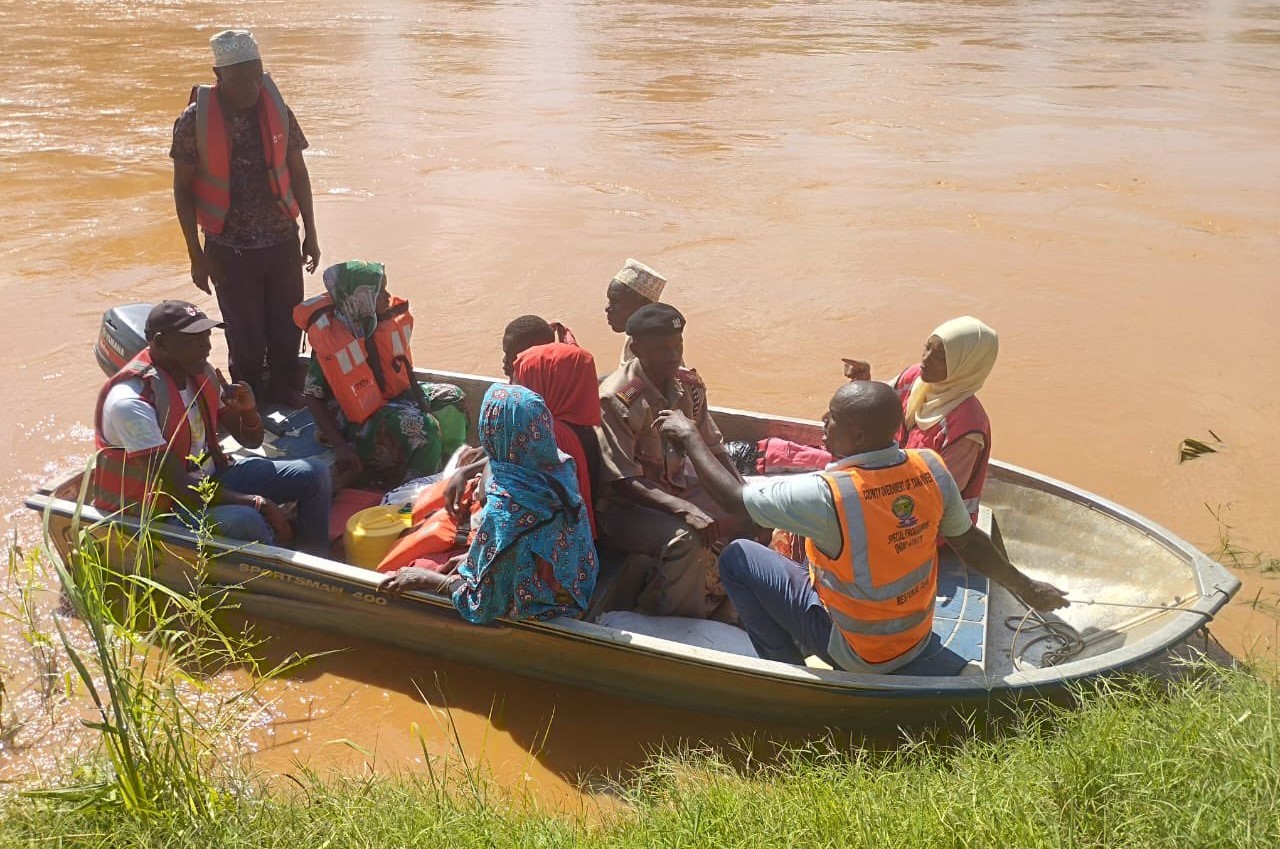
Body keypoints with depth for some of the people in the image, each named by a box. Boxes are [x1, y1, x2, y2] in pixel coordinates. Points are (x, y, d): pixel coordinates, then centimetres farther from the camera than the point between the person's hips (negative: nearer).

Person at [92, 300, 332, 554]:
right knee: (246, 521, -37)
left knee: (314, 474, -6)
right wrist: (258, 503, -28)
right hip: (165, 505, -8)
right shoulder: (130, 402, -25)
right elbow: (179, 486, -28)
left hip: (213, 476, 8)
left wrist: (248, 409, -14)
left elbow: (251, 440, 10)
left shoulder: (201, 373, 0)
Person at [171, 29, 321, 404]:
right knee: (247, 343, 7)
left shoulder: (277, 110, -2)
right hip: (230, 249, -3)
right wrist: (196, 254, -6)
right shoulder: (195, 120, -11)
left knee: (288, 334, 11)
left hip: (283, 242, 3)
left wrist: (311, 233, 7)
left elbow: (298, 173, 7)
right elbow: (183, 188, -5)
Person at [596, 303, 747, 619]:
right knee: (687, 538, -33)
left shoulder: (690, 385, 0)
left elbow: (712, 448, 9)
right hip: (625, 506, -7)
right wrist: (685, 510, -33)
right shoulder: (616, 399, -22)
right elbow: (622, 480, -24)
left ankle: (712, 597, 12)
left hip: (679, 490, 8)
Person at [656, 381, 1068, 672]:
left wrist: (689, 435, -8)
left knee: (738, 557, 1)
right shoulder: (931, 469, -16)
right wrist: (1027, 588, 13)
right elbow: (969, 543, -4)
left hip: (856, 653, -6)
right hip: (918, 638, 6)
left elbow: (733, 496, -21)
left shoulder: (825, 494, -33)